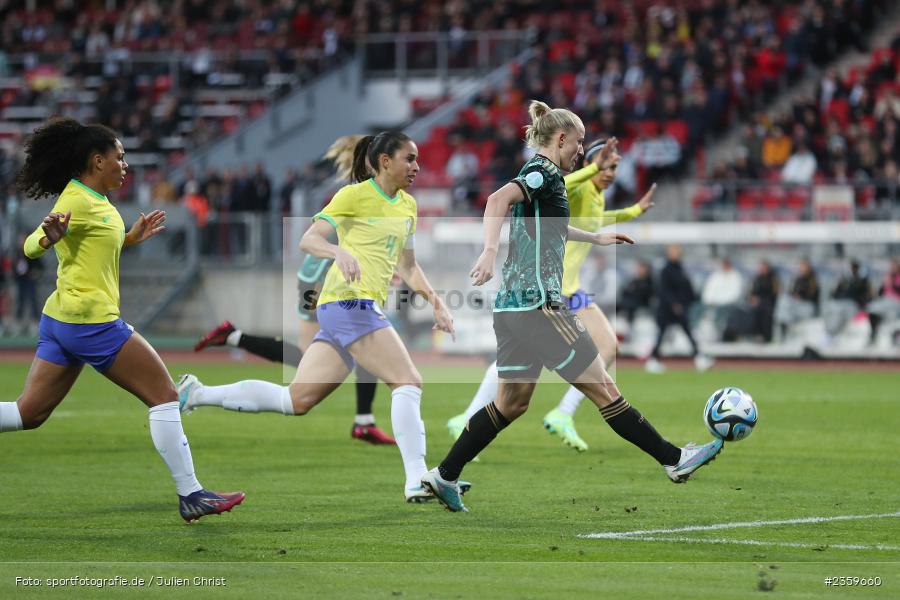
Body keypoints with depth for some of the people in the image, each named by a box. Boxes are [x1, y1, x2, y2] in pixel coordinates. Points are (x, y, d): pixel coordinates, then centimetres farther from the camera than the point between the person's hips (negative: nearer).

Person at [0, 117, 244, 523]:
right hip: (91, 321, -10)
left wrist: (131, 238, 23)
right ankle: (190, 496, -1)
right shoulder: (78, 201, -15)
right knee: (165, 396, -2)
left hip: (61, 321, 10)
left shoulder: (93, 199, 14)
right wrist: (49, 237, -42)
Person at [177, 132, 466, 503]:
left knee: (297, 400, 6)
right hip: (349, 301, -9)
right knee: (409, 382, -14)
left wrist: (434, 300, 15)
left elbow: (407, 266, 27)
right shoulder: (355, 195, -5)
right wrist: (340, 252, -29)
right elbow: (308, 240, -10)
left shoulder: (407, 206, 19)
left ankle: (196, 393, 13)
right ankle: (417, 482, -16)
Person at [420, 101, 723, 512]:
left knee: (511, 403, 15)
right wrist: (490, 251, -40)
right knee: (601, 387, -4)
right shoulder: (544, 171, -9)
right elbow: (499, 199, -29)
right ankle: (675, 461, 2)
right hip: (539, 304, -10)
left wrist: (595, 238, 50)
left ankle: (444, 476, 15)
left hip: (513, 307, 10)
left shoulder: (540, 174, 20)